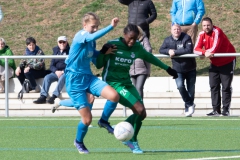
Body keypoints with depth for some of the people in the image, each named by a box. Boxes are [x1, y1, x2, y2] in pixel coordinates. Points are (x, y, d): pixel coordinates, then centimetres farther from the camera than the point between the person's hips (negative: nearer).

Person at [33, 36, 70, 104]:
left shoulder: (69, 51, 0)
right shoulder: (56, 51, 14)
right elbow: (52, 65, 10)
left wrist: (63, 72, -19)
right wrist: (56, 71, -12)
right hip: (56, 72, 5)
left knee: (62, 77, -37)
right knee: (47, 77, -23)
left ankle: (54, 96, -43)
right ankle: (43, 97, -30)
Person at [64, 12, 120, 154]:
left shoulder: (91, 41, 8)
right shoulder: (80, 36, -15)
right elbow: (92, 37, -39)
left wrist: (104, 52, 6)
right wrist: (111, 27, -46)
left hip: (88, 77, 7)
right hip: (75, 80, -7)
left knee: (114, 96, -19)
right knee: (87, 118, -8)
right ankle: (79, 142, 23)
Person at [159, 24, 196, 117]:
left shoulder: (186, 38, -13)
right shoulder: (168, 40, 2)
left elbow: (189, 50, -25)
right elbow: (161, 50, 0)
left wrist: (175, 52, -26)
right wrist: (168, 51, -21)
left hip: (190, 69, -2)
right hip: (178, 70, 2)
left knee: (191, 90, 4)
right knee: (180, 86, -20)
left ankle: (188, 109, 20)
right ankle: (190, 104, -1)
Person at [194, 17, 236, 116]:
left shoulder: (217, 32, -22)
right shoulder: (202, 35, -3)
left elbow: (214, 49, -31)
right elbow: (196, 50, -14)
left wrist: (205, 52, -16)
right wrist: (205, 52, -32)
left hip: (227, 62, -7)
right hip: (214, 64, 7)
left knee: (226, 87, -5)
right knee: (214, 86, 4)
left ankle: (226, 110, -2)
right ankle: (216, 110, 8)